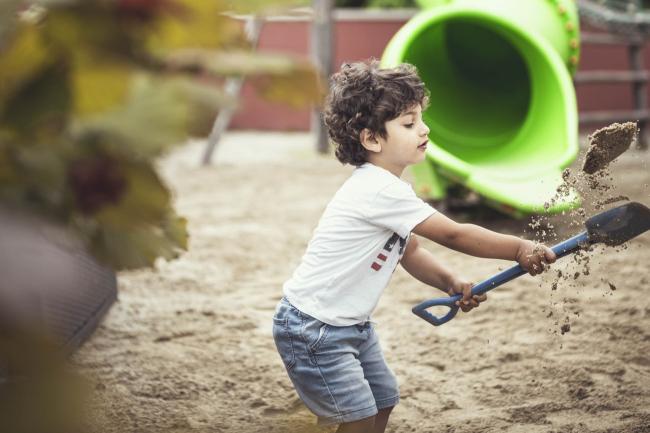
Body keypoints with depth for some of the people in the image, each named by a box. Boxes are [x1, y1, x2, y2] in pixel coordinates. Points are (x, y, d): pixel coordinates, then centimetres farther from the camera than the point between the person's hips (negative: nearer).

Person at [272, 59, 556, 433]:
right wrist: (520, 250, -19)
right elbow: (453, 235, -24)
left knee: (384, 401, 14)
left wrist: (451, 283, -5)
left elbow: (409, 251, 12)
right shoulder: (381, 191, -26)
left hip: (352, 324, 10)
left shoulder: (386, 187, 6)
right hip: (313, 329, -10)